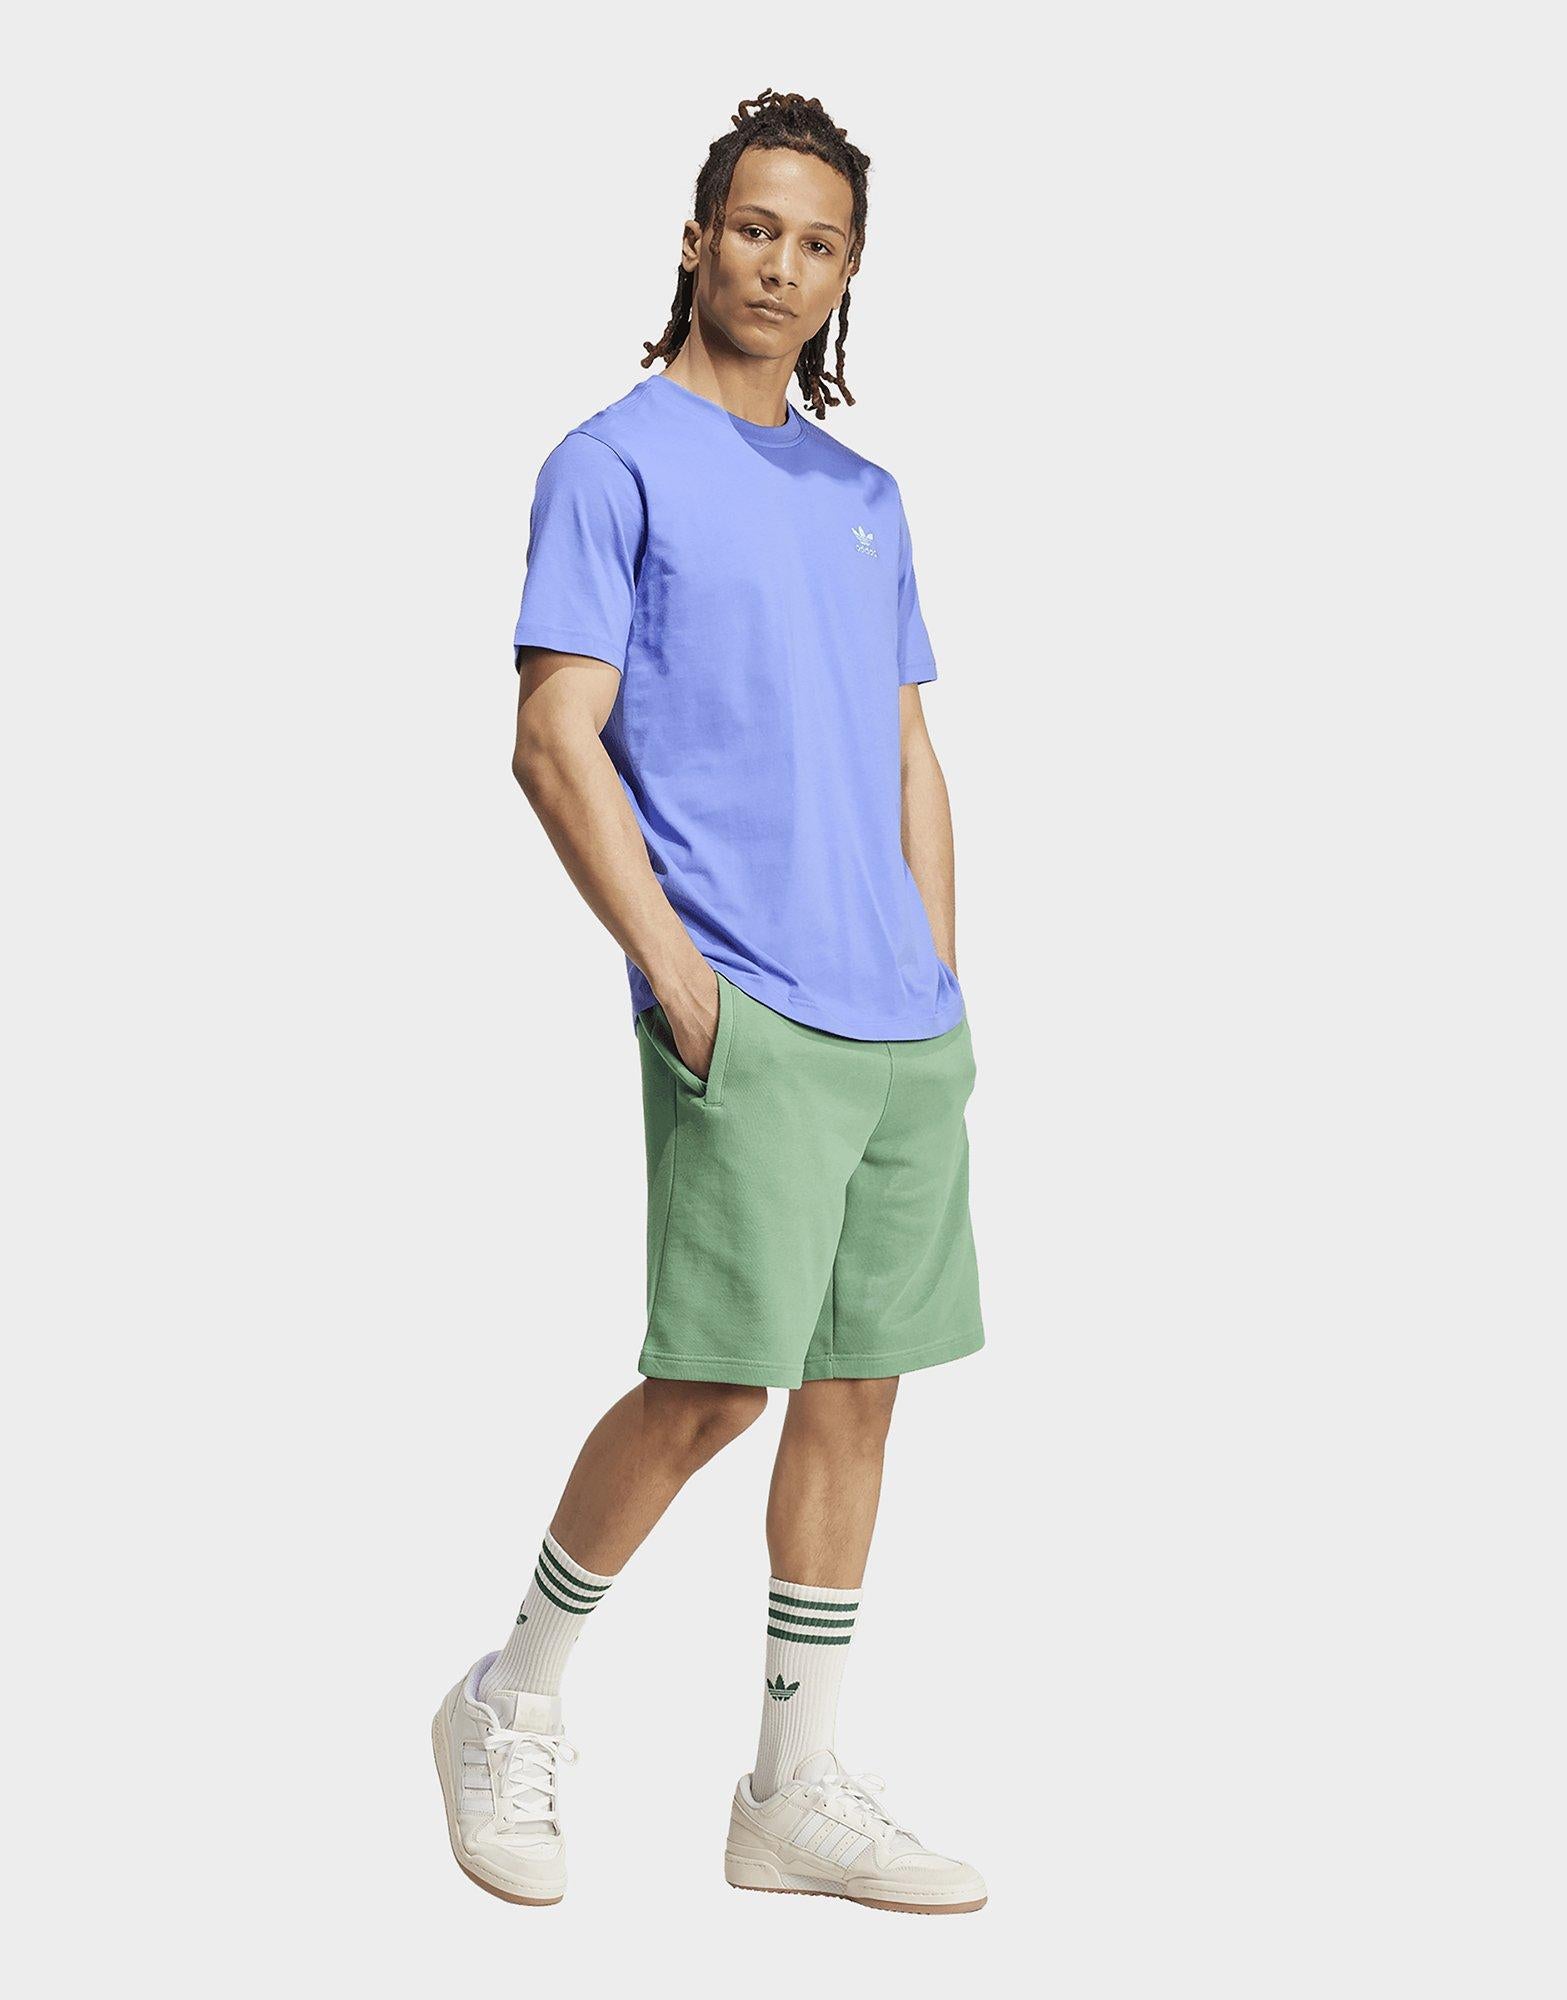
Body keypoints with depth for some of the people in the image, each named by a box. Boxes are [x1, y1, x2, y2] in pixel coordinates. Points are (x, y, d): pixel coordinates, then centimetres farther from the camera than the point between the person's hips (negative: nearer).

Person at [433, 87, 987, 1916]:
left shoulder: (864, 498, 18)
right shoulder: (616, 464, -1)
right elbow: (555, 744, -8)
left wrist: (939, 985, 12)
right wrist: (676, 973, -14)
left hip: (901, 1025, 7)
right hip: (746, 1017, -7)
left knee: (858, 1388, 7)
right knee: (715, 1386, -8)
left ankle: (796, 1794, 17)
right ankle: (510, 1714, 13)